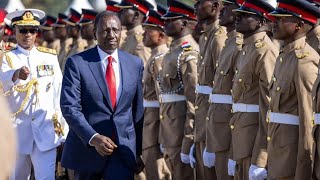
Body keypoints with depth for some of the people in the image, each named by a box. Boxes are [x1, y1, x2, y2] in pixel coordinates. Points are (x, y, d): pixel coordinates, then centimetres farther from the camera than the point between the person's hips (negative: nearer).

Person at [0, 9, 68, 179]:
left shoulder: (50, 56, 8)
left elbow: (59, 92, 10)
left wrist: (62, 127, 5)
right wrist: (17, 74, -46)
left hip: (46, 130, 1)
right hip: (17, 131, 0)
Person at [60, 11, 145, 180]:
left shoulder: (135, 64, 7)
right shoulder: (77, 63, -5)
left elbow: (138, 110, 12)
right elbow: (70, 107, -12)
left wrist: (138, 152, 14)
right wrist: (93, 138, -24)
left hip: (123, 149, 1)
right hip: (86, 147, -1)